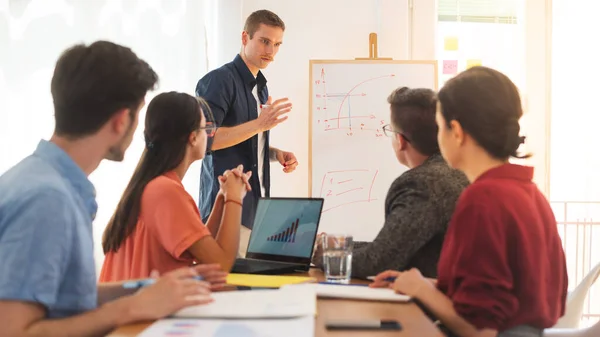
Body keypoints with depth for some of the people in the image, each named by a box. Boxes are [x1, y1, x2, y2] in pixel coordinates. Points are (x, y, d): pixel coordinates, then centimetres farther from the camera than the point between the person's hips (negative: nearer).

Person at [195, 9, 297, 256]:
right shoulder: (218, 81, -10)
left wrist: (276, 154, 6)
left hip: (255, 206, 8)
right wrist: (259, 124, -24)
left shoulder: (260, 87, 16)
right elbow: (204, 139, -20)